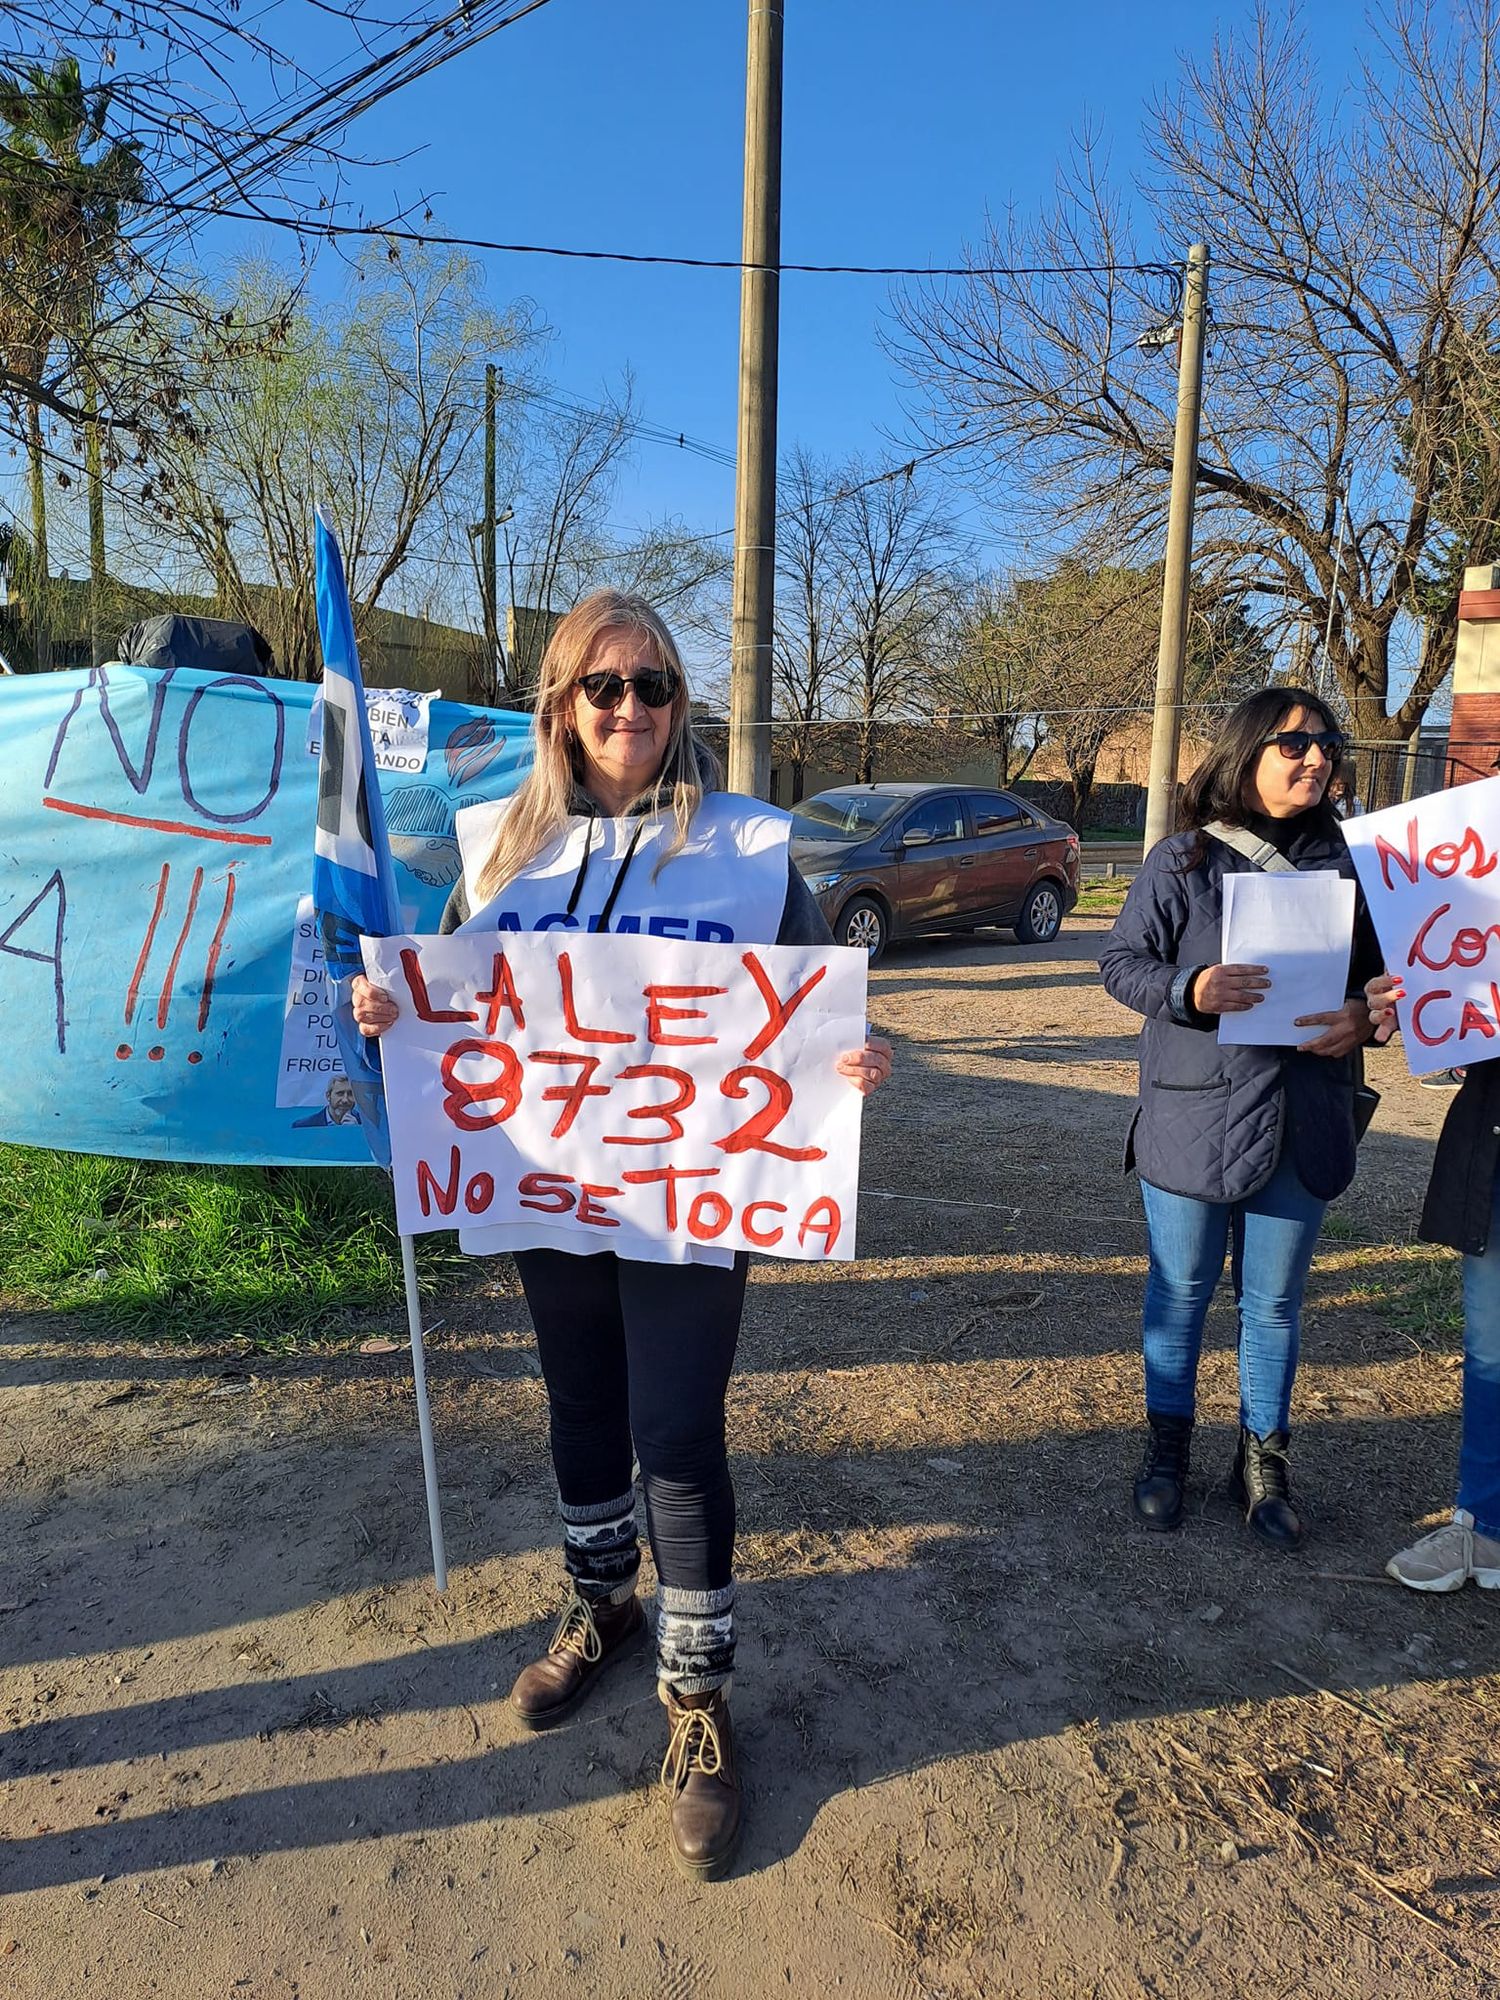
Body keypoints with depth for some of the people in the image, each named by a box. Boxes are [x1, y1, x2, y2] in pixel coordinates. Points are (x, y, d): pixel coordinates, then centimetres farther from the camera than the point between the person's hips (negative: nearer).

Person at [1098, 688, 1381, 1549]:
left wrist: (1365, 1016, -11)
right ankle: (1169, 1444, 30)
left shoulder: (1345, 859, 4)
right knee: (1181, 1290, 11)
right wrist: (1190, 989, -22)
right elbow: (1122, 961, -4)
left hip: (1303, 1121, 2)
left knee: (1275, 1300, 13)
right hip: (1194, 1115, -2)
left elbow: (1381, 970, 11)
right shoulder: (1183, 860, -4)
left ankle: (1265, 1457, 31)